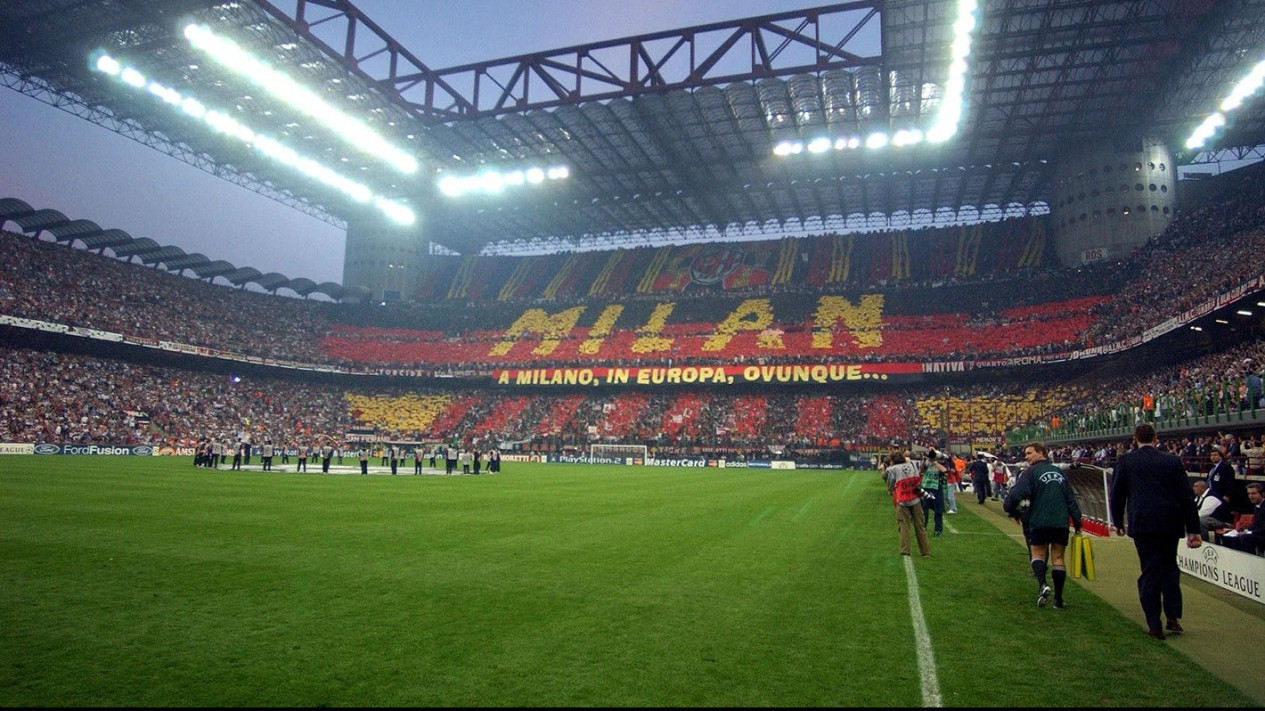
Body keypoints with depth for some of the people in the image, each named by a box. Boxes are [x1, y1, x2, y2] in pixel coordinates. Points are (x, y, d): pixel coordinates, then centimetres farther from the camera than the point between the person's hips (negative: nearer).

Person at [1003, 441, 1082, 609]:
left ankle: (1042, 585, -13)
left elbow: (1017, 493, -18)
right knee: (1058, 558, 10)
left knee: (1038, 553, 11)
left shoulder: (1031, 472, -5)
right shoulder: (1059, 472, 13)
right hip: (1061, 523, 4)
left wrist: (1009, 508, -1)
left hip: (1039, 522, -4)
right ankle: (1058, 600, 12)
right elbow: (1071, 498, 11)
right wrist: (1078, 522, 12)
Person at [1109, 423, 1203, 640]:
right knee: (1169, 568, 18)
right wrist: (1193, 529, 7)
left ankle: (1154, 625, 5)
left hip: (1142, 524, -2)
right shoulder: (1172, 461, 4)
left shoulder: (1126, 461, -1)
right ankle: (1173, 617, 15)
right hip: (1170, 524, 2)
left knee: (1150, 572, 3)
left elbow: (1116, 494, 3)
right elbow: (1187, 496, 3)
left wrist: (1118, 522, 16)